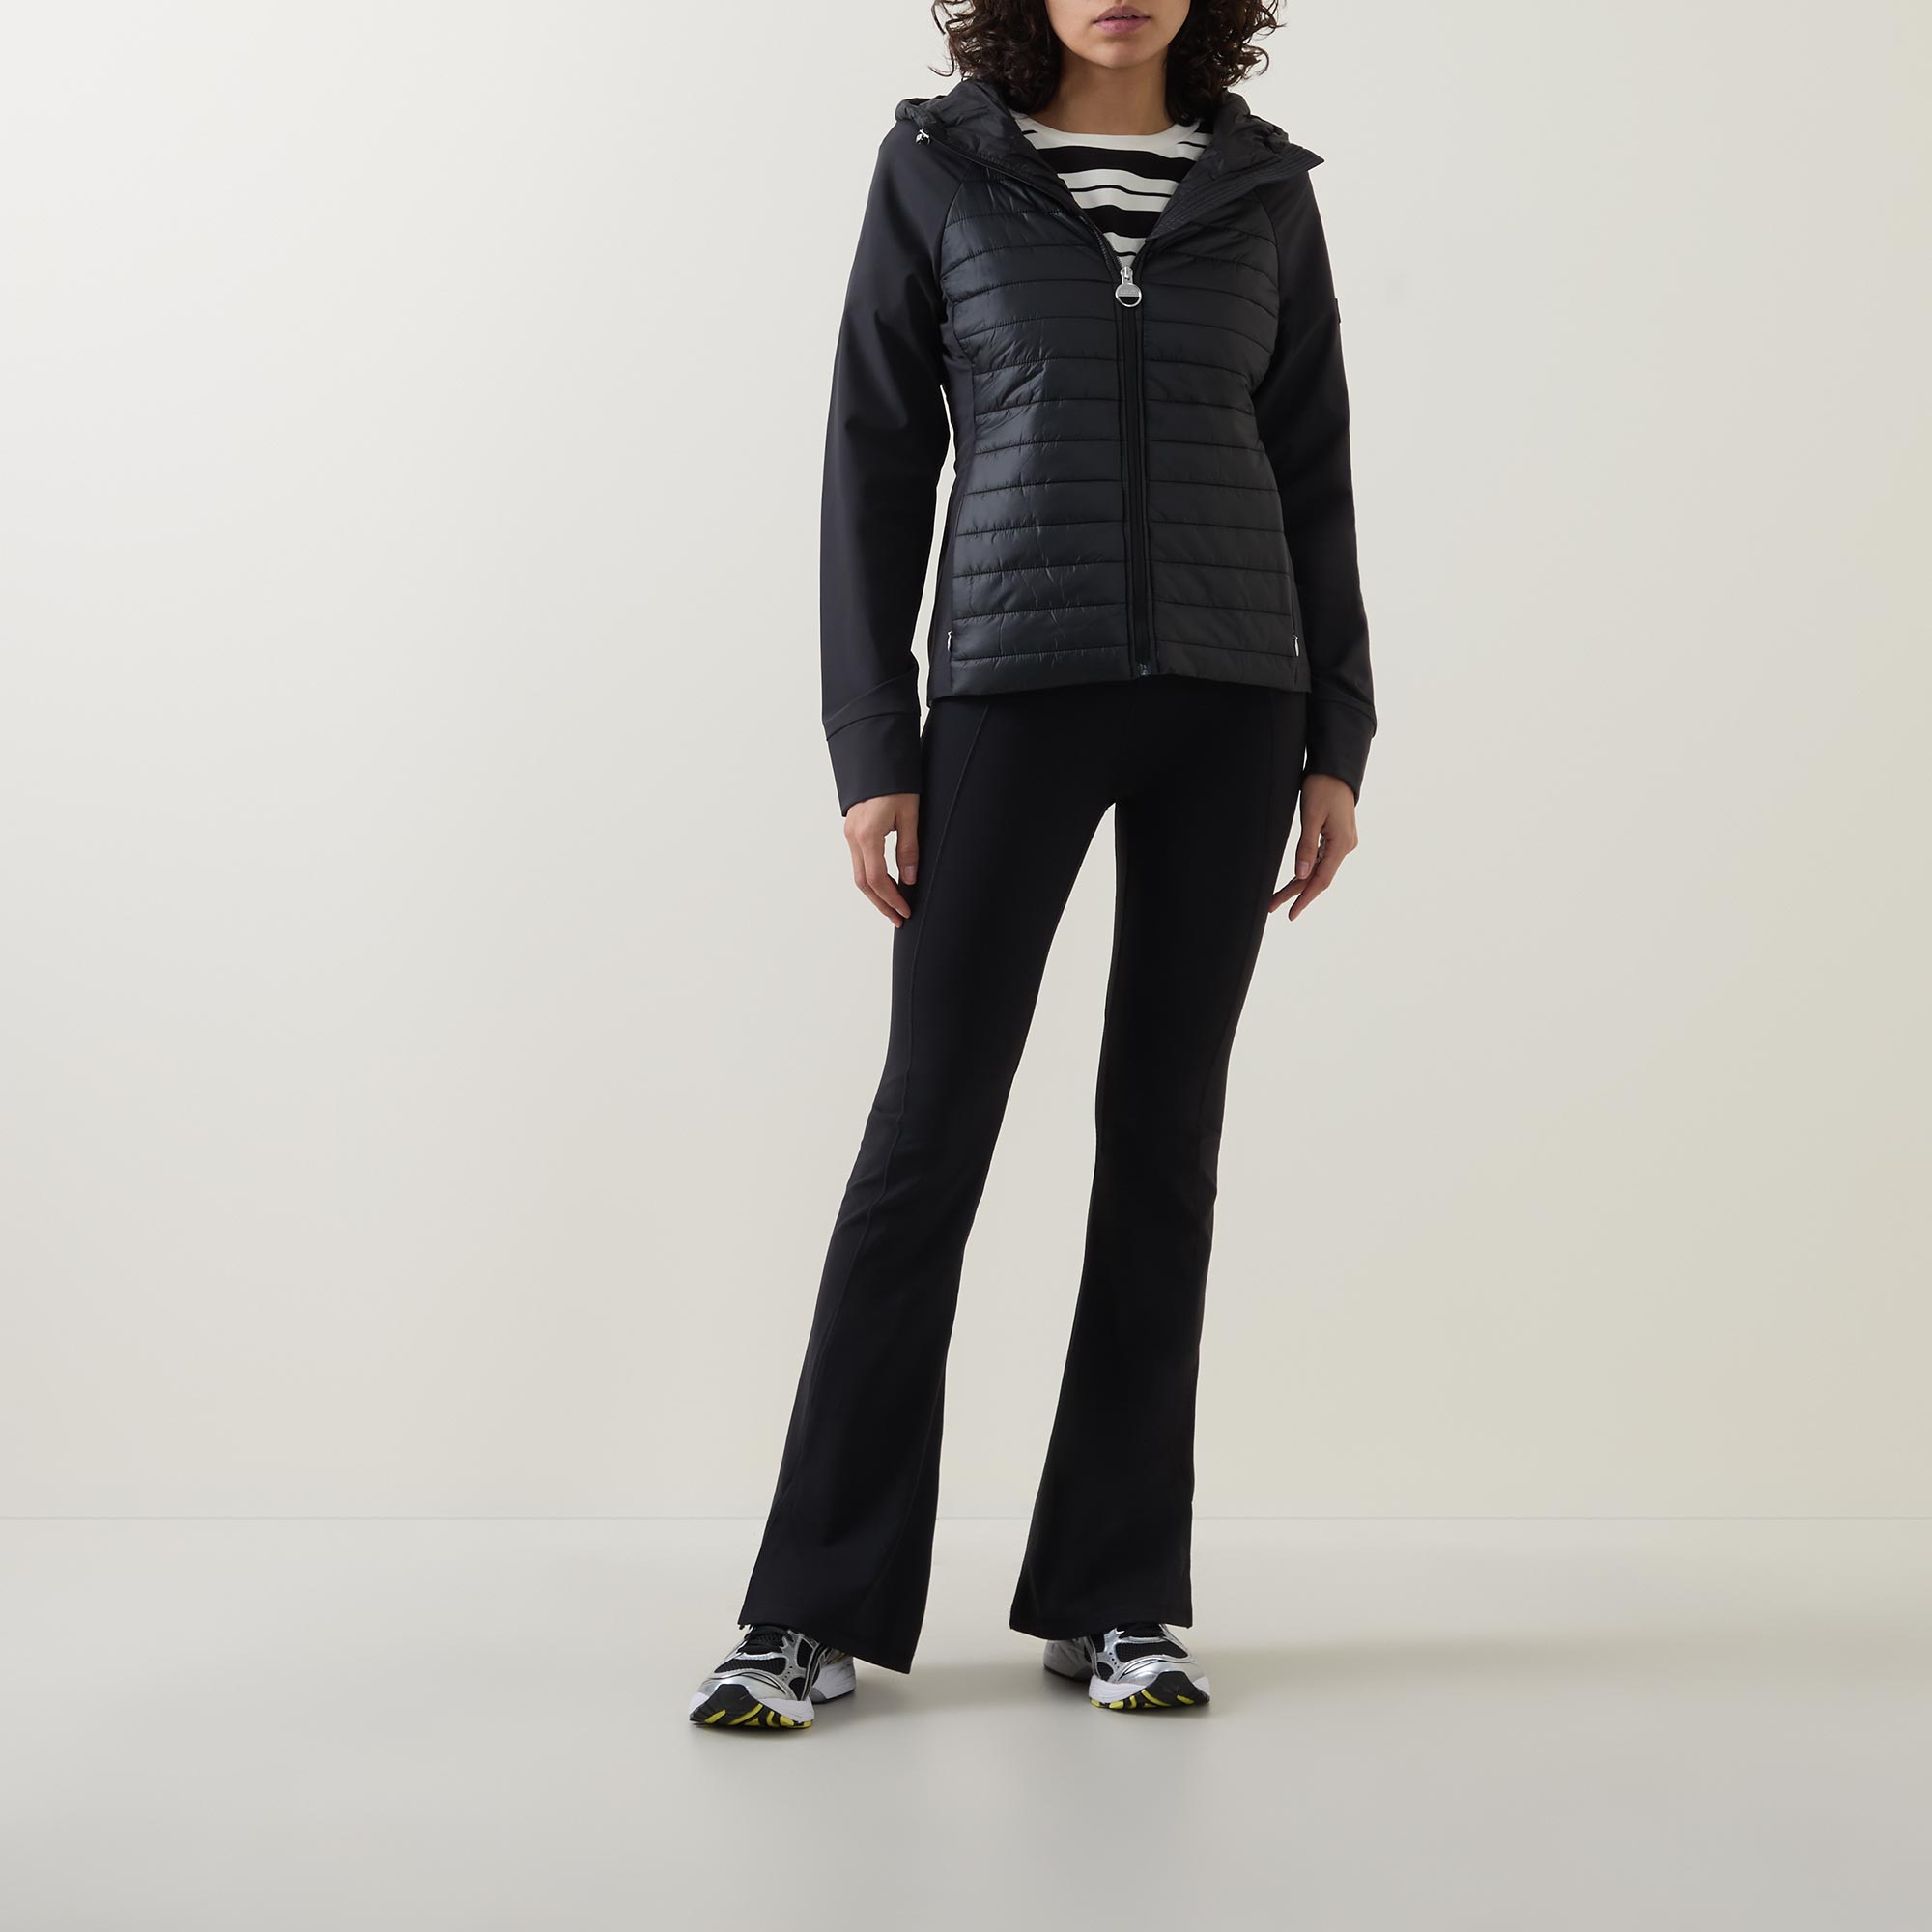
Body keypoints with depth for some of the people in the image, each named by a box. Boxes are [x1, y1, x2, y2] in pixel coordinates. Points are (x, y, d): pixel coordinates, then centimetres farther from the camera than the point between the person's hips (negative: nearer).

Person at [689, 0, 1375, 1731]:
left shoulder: (1264, 188, 10)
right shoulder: (937, 170, 4)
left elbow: (1312, 473, 11)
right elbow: (876, 466, 1)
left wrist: (1336, 742, 4)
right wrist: (872, 751, -6)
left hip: (1228, 690, 2)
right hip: (1014, 688, -2)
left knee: (1166, 1131, 3)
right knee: (931, 1126, -6)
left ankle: (1116, 1594, 12)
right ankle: (817, 1611, 3)